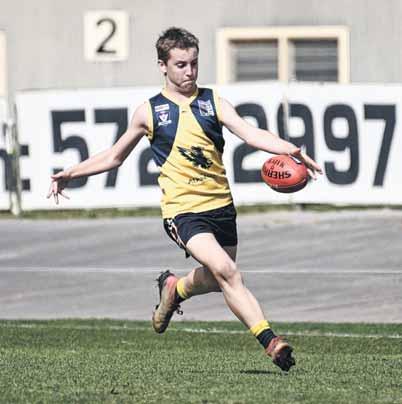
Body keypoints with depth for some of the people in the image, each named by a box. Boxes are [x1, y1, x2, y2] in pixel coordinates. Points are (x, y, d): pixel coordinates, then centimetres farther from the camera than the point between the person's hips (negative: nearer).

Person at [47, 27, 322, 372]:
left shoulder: (212, 101, 5)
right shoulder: (150, 112, 3)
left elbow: (250, 133, -9)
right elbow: (114, 157, 17)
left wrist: (290, 151, -26)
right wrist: (70, 174, 12)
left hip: (220, 204, 4)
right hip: (182, 210, -4)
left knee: (218, 279, 15)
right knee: (226, 271, -23)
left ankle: (174, 290, 48)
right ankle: (270, 340, -24)